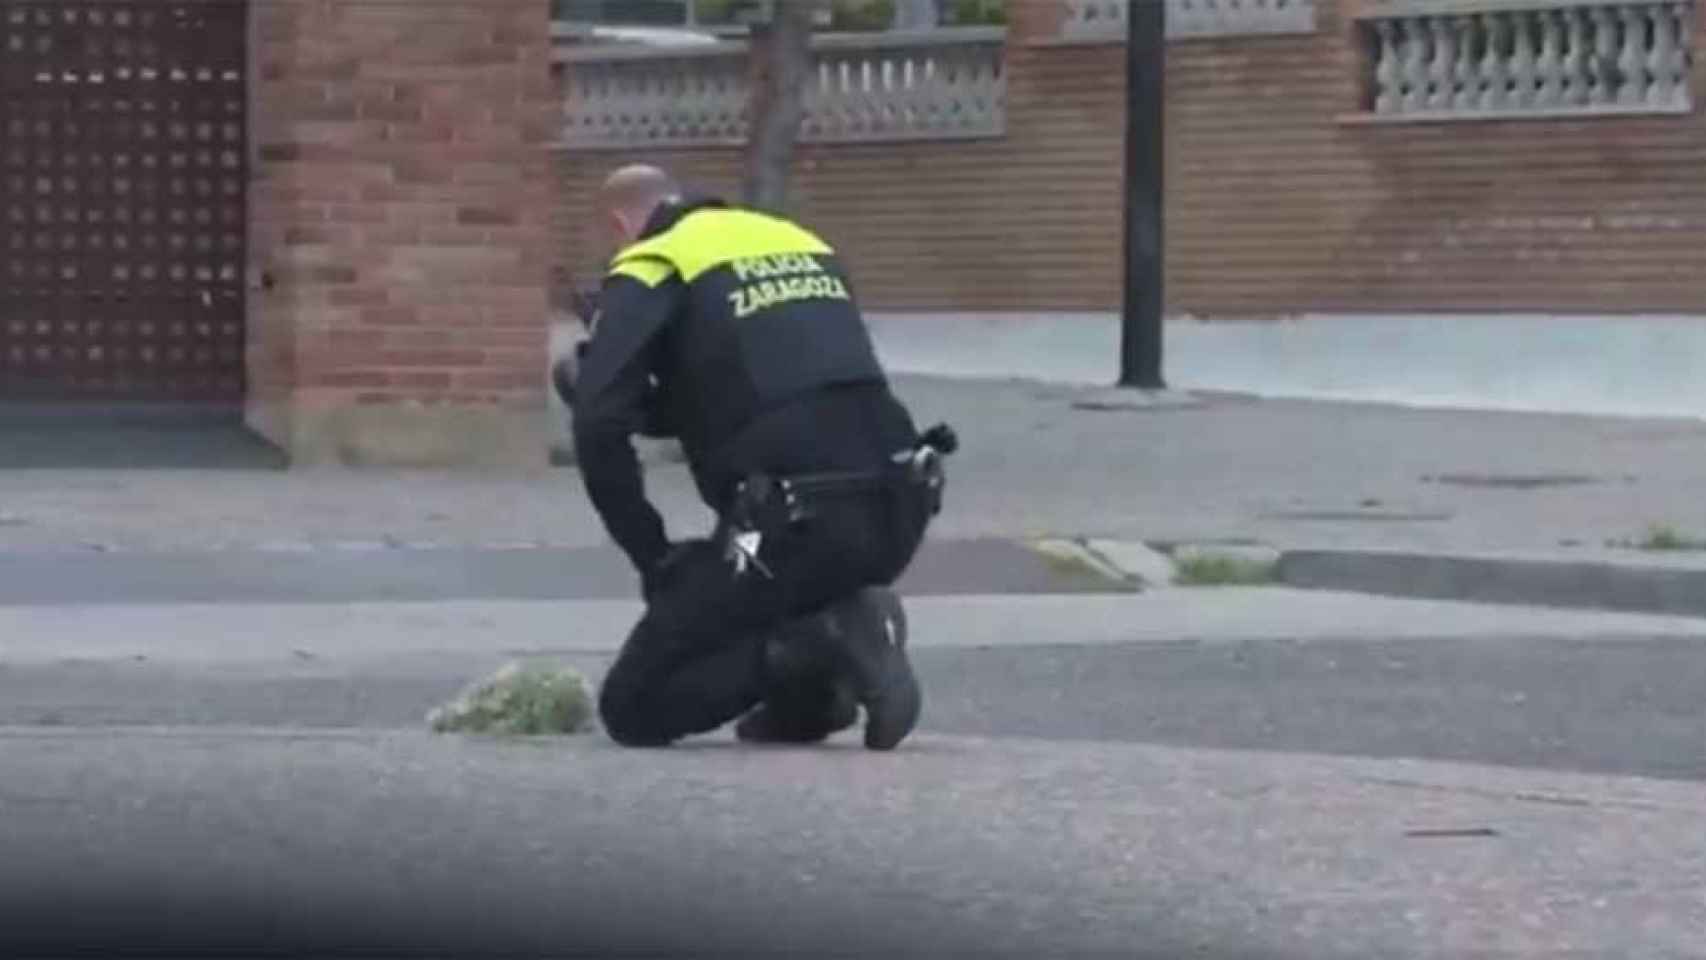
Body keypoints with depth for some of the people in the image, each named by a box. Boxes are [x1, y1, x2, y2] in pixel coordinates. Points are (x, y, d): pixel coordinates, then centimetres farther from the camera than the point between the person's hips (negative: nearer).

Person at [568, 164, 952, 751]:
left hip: (797, 527, -7)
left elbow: (599, 428, -10)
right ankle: (812, 692, 18)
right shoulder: (799, 240, 22)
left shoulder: (649, 268, 2)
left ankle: (815, 646, -13)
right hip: (899, 513, 7)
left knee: (633, 709, 6)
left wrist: (653, 559, 1)